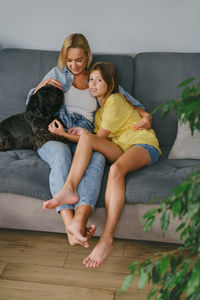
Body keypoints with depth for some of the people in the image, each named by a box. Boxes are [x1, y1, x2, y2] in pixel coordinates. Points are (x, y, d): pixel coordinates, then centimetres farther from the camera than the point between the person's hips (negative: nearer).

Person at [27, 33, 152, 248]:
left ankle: (79, 221, -57)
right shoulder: (57, 73, 20)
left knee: (98, 158, -37)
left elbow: (127, 98, 21)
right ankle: (70, 226, -50)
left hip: (84, 140, 1)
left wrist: (145, 114, 2)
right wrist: (42, 85, 2)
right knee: (61, 154, -39)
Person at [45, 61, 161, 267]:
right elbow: (97, 141, 14)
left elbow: (100, 138, -7)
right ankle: (69, 189, -36)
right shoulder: (99, 107, 22)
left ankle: (107, 239, -41)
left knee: (116, 169, -39)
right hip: (120, 149, 7)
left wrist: (64, 134, -5)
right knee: (86, 138, -20)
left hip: (143, 144, -7)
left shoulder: (115, 100, -5)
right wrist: (84, 135, -6)